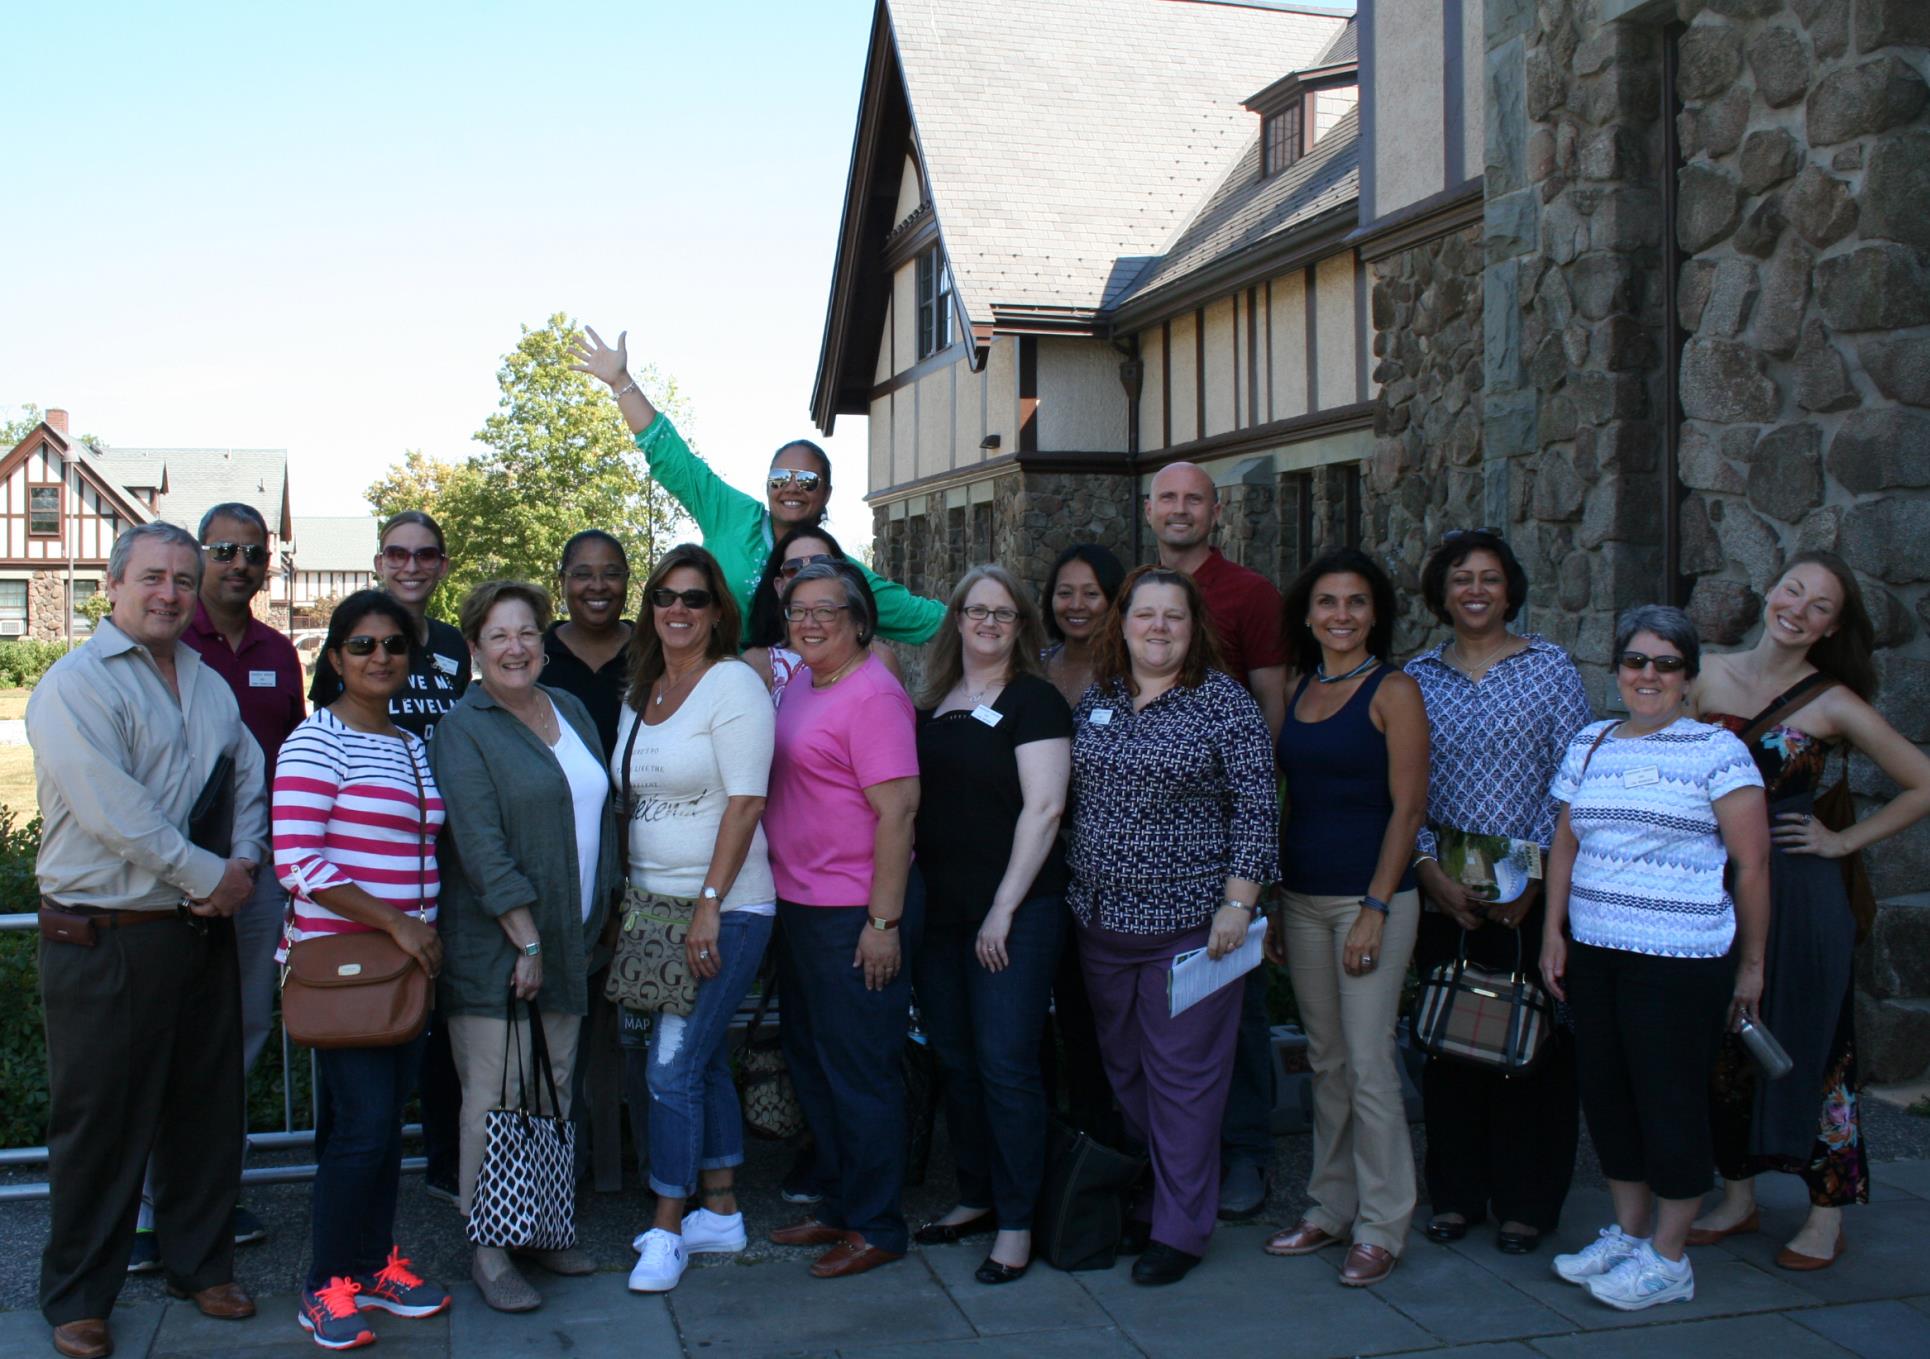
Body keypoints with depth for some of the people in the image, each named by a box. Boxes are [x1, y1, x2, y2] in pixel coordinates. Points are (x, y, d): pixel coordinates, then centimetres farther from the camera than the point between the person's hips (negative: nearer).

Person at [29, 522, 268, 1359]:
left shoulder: (209, 686, 13)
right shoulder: (75, 685, -11)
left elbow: (252, 779, 13)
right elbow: (114, 812, -20)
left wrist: (244, 862, -5)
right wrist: (207, 876, -14)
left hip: (202, 932, 7)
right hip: (105, 939, -6)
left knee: (208, 1110, 14)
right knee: (99, 1125, 4)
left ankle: (199, 1265, 31)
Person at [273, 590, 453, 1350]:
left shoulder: (413, 747, 14)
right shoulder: (317, 742, -9)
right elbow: (295, 861, -17)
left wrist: (430, 932, 8)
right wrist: (395, 923, -18)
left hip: (409, 960, 7)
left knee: (388, 1123, 12)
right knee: (361, 1125, -6)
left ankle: (375, 1264, 25)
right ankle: (325, 1287, 9)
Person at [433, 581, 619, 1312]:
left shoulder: (570, 710, 12)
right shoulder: (463, 731, -8)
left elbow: (602, 814, 16)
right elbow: (480, 846, -15)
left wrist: (594, 925, 11)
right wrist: (526, 940, -17)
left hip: (569, 941, 6)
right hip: (495, 948, -6)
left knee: (554, 1091, 12)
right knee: (496, 1098, -3)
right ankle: (488, 1249, 7)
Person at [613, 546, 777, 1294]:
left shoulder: (733, 682, -9)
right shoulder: (640, 692, 13)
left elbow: (745, 803, -15)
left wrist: (710, 905, -19)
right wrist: (627, 895, 9)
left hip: (723, 908, -7)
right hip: (651, 907, 7)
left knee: (674, 1067, -6)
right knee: (703, 1062, 14)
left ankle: (667, 1229, 7)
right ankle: (721, 1212, 25)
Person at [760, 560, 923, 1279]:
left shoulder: (873, 695, -16)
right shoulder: (798, 683, 11)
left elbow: (898, 810, -20)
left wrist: (884, 921, -21)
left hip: (854, 913, -9)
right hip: (799, 903, 9)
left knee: (859, 1070, 1)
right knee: (811, 1058, 19)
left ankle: (875, 1226, 15)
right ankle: (838, 1205, 34)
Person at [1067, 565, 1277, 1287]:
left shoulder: (1224, 702, -6)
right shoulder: (1095, 701, 8)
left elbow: (1255, 808, -9)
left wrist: (1237, 904, -15)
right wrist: (1077, 889, 12)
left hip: (1188, 921, -5)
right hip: (1101, 922, 5)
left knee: (1183, 1076, 1)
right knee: (1122, 1070, 13)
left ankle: (1179, 1229, 12)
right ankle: (1141, 1205, 28)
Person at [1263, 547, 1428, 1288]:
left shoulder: (1394, 691, -6)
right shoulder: (1300, 690, 11)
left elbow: (1408, 808, -10)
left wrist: (1376, 908, -16)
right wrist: (1276, 907, 12)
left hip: (1371, 895, -6)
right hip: (1303, 898, 6)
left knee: (1369, 1064, -4)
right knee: (1326, 1061, 12)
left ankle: (1380, 1227, 7)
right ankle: (1331, 1207, 23)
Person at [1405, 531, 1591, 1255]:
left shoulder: (1551, 666, 2)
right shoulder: (1417, 677, 7)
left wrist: (1533, 874, -10)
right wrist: (1430, 869, -9)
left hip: (1536, 891, -2)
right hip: (1442, 890, 2)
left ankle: (1526, 1202, 15)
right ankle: (1456, 1192, 20)